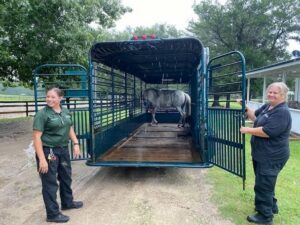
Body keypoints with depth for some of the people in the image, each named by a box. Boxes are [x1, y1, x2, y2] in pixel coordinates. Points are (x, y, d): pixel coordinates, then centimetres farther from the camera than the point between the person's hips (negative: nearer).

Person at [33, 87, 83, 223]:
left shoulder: (66, 112, 6)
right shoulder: (42, 114, -14)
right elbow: (36, 137, -18)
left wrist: (75, 143, 6)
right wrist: (42, 159, -23)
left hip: (63, 150, 7)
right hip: (48, 151, -7)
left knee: (66, 177, 21)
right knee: (50, 182, 3)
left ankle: (67, 202, 42)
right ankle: (52, 214, 18)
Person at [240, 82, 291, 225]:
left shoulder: (282, 112, -22)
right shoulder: (267, 106, 7)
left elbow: (267, 132, -29)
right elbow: (255, 117, 15)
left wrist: (247, 130, -19)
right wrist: (246, 108, -1)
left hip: (272, 156, -10)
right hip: (262, 154, 10)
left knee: (263, 185, 1)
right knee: (266, 183, 24)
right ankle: (271, 207, 42)